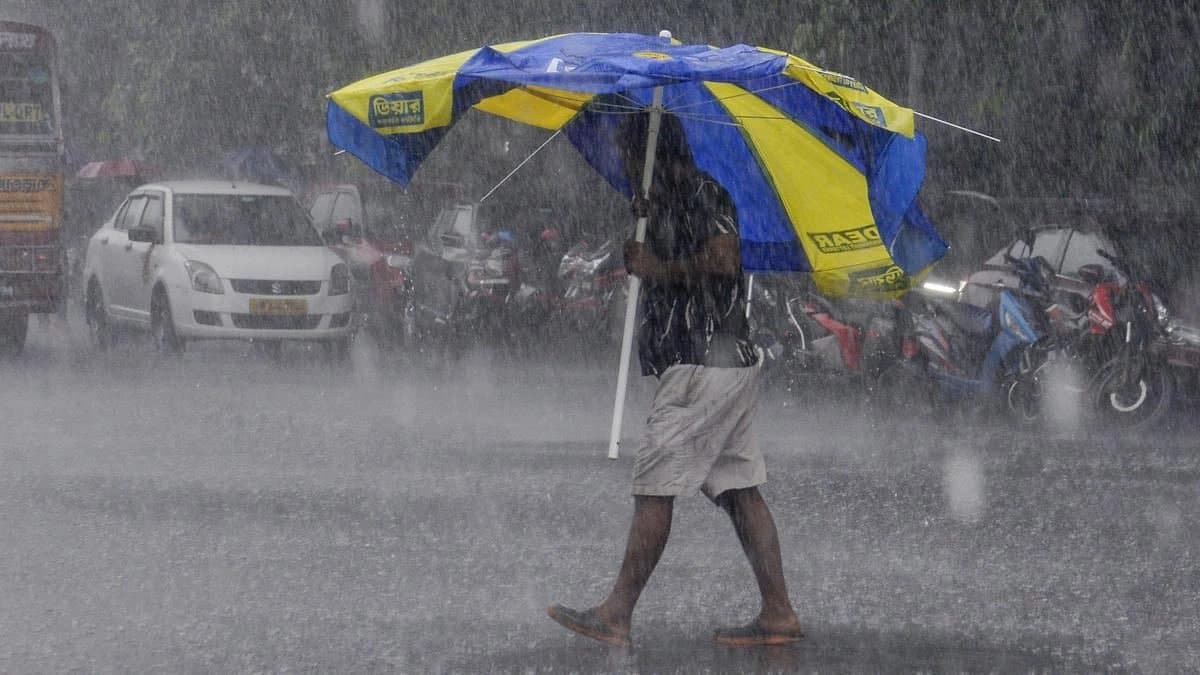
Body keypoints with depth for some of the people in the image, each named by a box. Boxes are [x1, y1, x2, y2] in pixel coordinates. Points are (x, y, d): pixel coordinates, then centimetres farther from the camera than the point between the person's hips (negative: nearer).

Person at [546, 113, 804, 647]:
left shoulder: (698, 192, -10)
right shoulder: (669, 201, 20)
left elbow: (724, 259, -23)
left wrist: (660, 267, -12)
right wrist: (646, 219, 8)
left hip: (703, 363, -10)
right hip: (729, 362, 10)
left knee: (654, 485, -9)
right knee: (739, 487, 7)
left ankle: (617, 616, -9)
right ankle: (778, 614, 4)